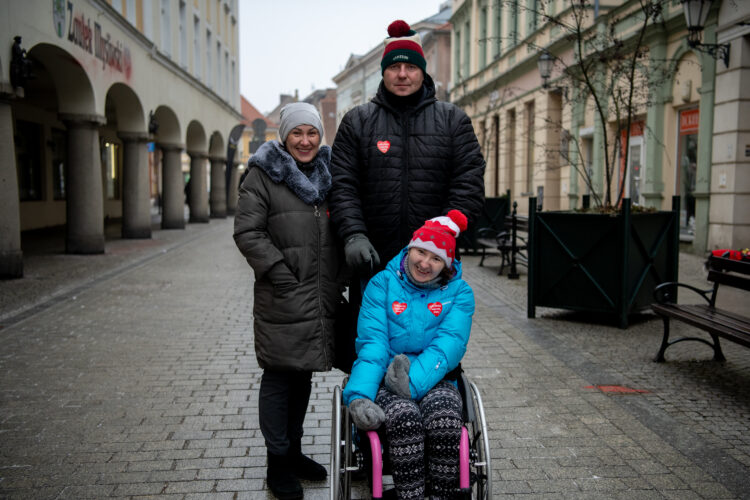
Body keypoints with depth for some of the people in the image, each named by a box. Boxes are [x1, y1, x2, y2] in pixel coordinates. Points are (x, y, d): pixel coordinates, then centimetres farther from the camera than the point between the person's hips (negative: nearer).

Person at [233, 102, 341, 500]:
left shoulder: (328, 172, 15)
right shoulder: (262, 174, -3)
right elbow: (247, 231, -10)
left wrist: (339, 277, 10)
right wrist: (278, 270, -17)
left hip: (321, 297, 6)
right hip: (283, 299, -6)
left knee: (303, 375, 16)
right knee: (279, 378, 1)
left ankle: (294, 450, 32)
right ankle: (277, 463, 15)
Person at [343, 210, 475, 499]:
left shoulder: (459, 292, 7)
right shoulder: (382, 284, 4)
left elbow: (449, 345, -9)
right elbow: (372, 343, -6)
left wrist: (414, 381, -25)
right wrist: (359, 395, -23)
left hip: (434, 380, 1)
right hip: (385, 380, -1)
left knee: (444, 417, -32)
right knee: (405, 417, -33)